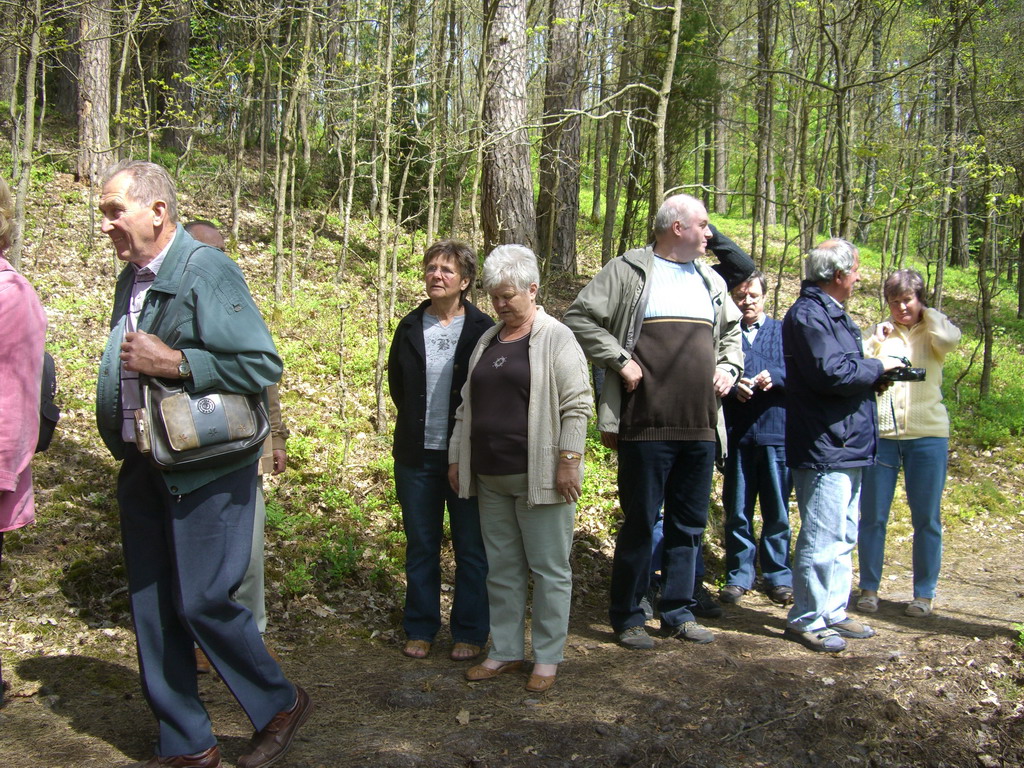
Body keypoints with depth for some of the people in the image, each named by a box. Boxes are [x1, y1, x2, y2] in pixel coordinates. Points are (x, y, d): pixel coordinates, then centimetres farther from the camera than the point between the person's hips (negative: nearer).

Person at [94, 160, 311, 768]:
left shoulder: (206, 271, -14)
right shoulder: (132, 280, 12)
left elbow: (263, 365, -21)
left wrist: (172, 362, -22)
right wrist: (122, 438, 10)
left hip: (205, 471, -8)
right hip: (144, 468, 8)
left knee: (201, 602, -4)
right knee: (153, 608, 11)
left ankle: (282, 705, 20)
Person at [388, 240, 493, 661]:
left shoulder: (482, 329, -4)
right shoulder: (410, 327, 6)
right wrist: (417, 424, 13)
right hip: (417, 454, 3)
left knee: (471, 548, 4)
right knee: (420, 546, 11)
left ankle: (470, 633, 16)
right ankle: (421, 628, 23)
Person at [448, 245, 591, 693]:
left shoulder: (556, 339, -5)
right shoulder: (487, 340, 15)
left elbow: (577, 405, -10)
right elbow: (468, 405, 20)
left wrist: (568, 461, -16)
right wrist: (456, 457, 17)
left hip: (538, 477, -7)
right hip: (491, 478, 7)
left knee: (548, 568, 3)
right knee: (501, 568, 13)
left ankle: (547, 658, 12)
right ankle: (504, 652, 23)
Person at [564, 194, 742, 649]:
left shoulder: (711, 281, 18)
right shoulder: (627, 271, -2)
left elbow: (732, 332, 31)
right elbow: (580, 318, -7)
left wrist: (729, 368, 13)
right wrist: (620, 360, -13)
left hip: (701, 426, 6)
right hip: (646, 425, -6)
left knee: (689, 525, 12)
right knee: (639, 524, 2)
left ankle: (679, 612, 25)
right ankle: (627, 618, 14)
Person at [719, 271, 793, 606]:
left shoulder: (783, 332, 11)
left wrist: (775, 377, -15)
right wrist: (733, 388, -17)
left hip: (776, 432, 0)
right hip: (737, 435, 0)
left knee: (777, 511, 4)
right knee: (737, 511, 5)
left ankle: (778, 576, 15)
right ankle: (739, 575, 16)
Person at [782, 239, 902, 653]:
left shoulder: (833, 314, 19)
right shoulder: (808, 315, -16)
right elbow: (832, 373, -25)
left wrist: (872, 377, 4)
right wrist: (878, 367, -10)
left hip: (847, 447, 11)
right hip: (824, 448, -11)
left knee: (841, 538, 17)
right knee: (822, 539, -6)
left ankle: (833, 611, 27)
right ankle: (806, 620, 4)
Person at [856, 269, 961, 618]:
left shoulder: (931, 334, 7)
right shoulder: (881, 334, 12)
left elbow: (950, 339, -18)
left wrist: (926, 313, -3)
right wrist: (875, 339, -6)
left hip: (927, 435, -1)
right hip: (880, 433, 1)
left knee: (926, 519, 5)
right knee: (872, 516, 3)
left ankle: (924, 593, 15)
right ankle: (869, 588, 14)